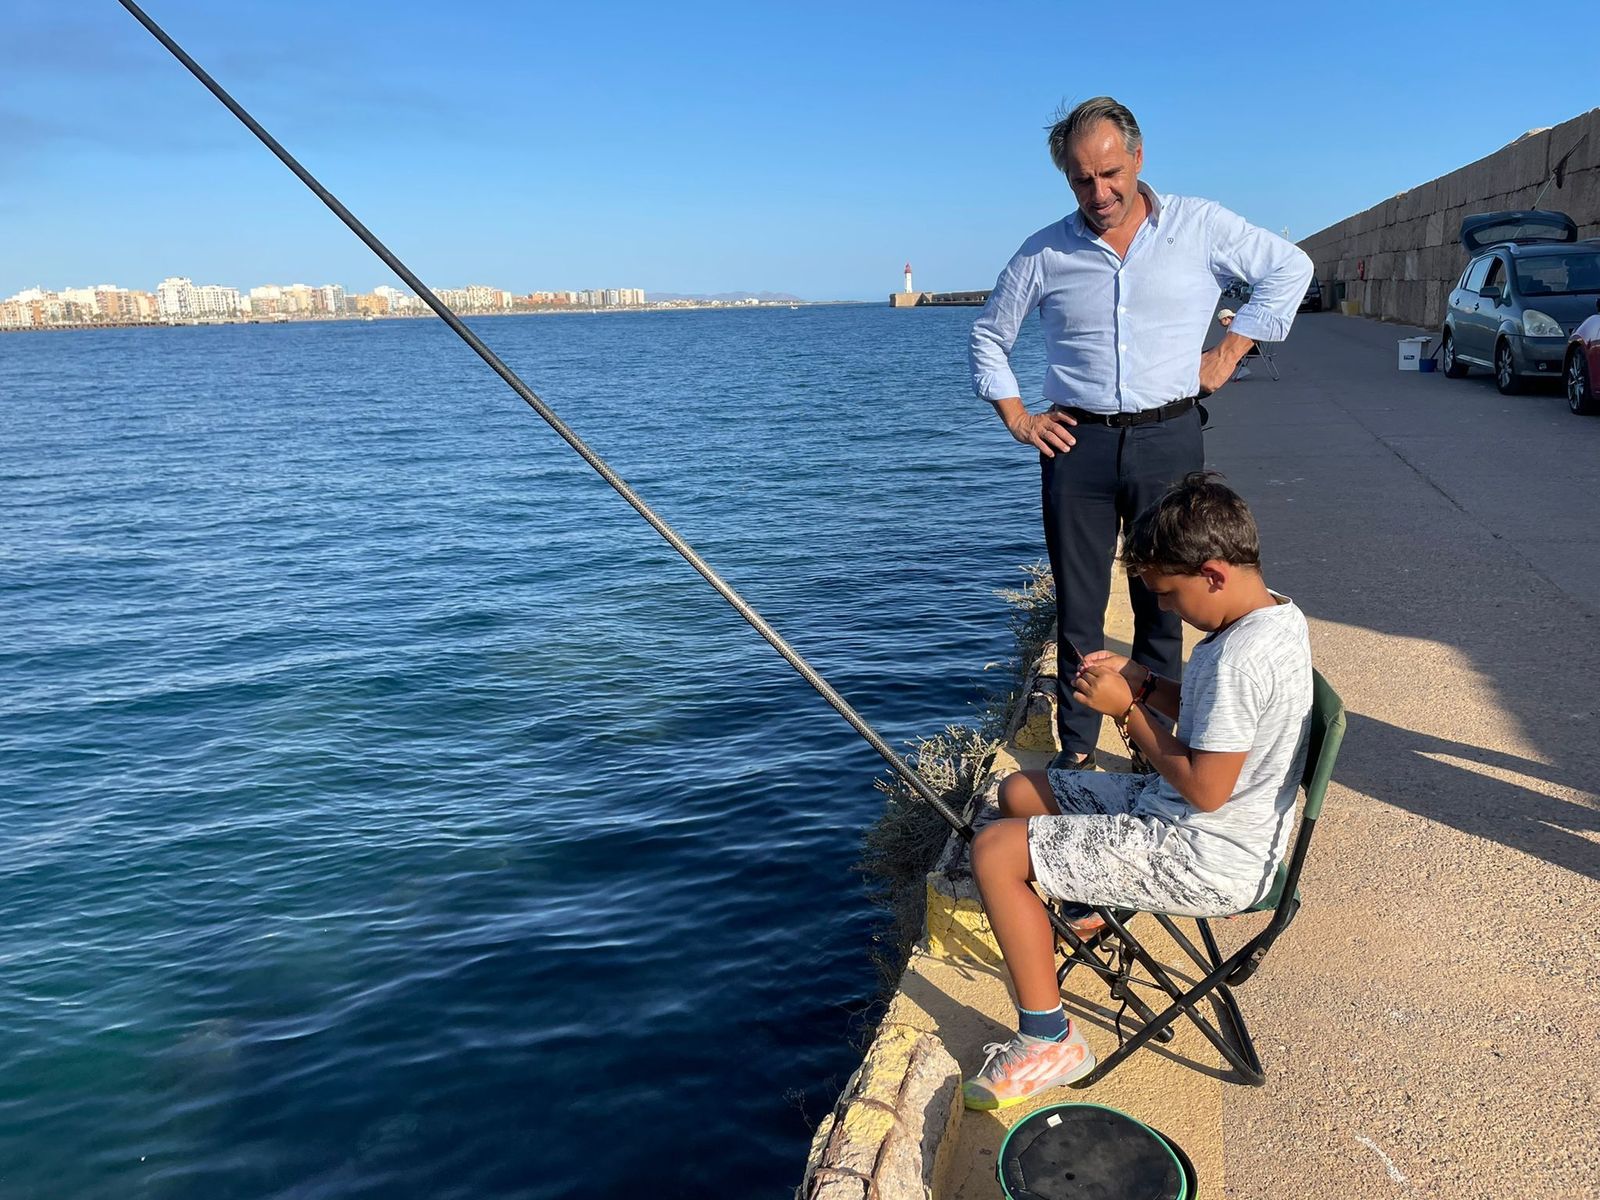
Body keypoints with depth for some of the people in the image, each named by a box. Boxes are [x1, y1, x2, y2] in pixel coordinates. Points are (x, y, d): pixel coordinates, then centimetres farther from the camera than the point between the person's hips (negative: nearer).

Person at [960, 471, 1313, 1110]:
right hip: (1185, 821, 10)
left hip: (1207, 863, -10)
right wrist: (1143, 681, 1)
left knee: (995, 849, -14)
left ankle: (1048, 1044, -3)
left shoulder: (1242, 656, -29)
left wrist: (1126, 709, -16)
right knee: (1018, 792, 16)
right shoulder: (1278, 615, 3)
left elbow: (1205, 789, -26)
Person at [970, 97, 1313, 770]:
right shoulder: (1045, 253, 4)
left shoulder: (1200, 226, 2)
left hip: (1167, 441, 0)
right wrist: (1016, 418, 6)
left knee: (1162, 602, 7)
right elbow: (988, 335, 15)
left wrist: (1229, 352, 4)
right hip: (1076, 443, 1)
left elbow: (1289, 267, 12)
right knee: (1078, 606, 4)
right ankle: (1076, 750, 13)